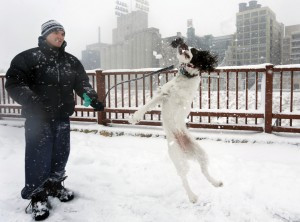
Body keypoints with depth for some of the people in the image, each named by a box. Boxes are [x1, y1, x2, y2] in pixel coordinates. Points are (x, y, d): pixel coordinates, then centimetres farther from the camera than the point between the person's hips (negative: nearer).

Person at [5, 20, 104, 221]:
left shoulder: (71, 61, 10)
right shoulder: (28, 57, -5)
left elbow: (82, 83, 10)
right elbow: (13, 83, -10)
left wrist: (93, 98, -7)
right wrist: (31, 101, -25)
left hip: (62, 117, 5)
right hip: (38, 118, -4)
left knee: (60, 154, 13)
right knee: (39, 157, -1)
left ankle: (55, 185, 35)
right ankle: (38, 196, 17)